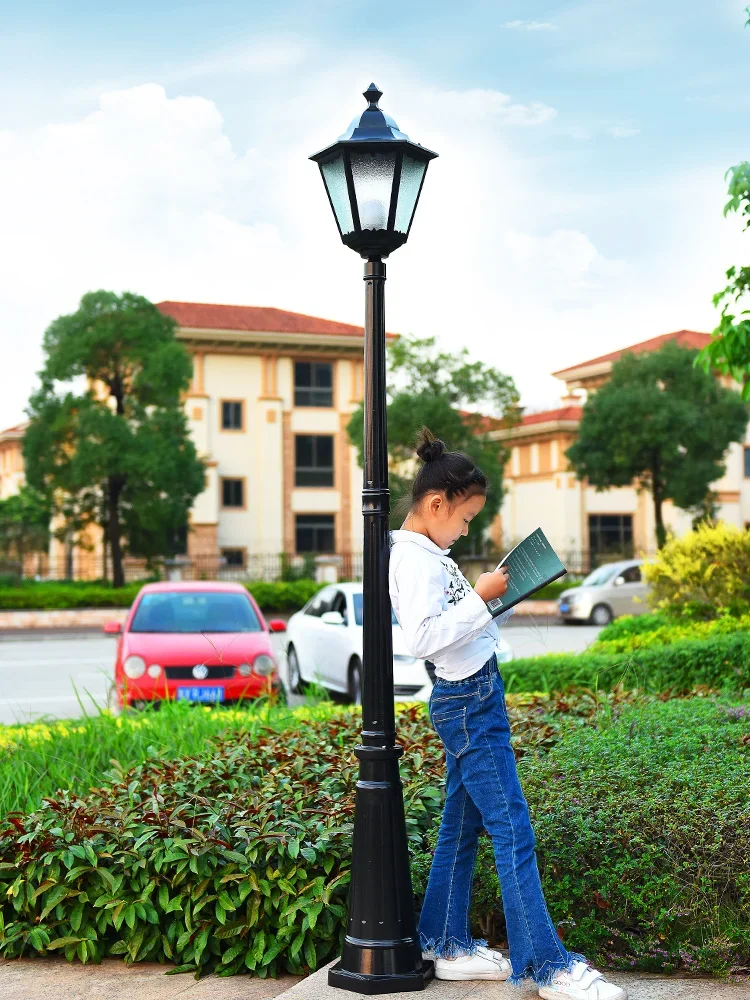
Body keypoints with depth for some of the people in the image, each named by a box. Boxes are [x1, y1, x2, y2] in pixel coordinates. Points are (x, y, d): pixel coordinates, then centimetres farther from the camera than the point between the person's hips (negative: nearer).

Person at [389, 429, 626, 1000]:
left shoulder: (428, 554, 14)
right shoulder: (413, 559, -17)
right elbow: (423, 637, -27)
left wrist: (503, 599, 8)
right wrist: (479, 597, -24)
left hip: (474, 699, 10)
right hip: (468, 702, -10)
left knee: (462, 825, 14)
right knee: (513, 831, -8)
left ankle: (447, 945, 22)